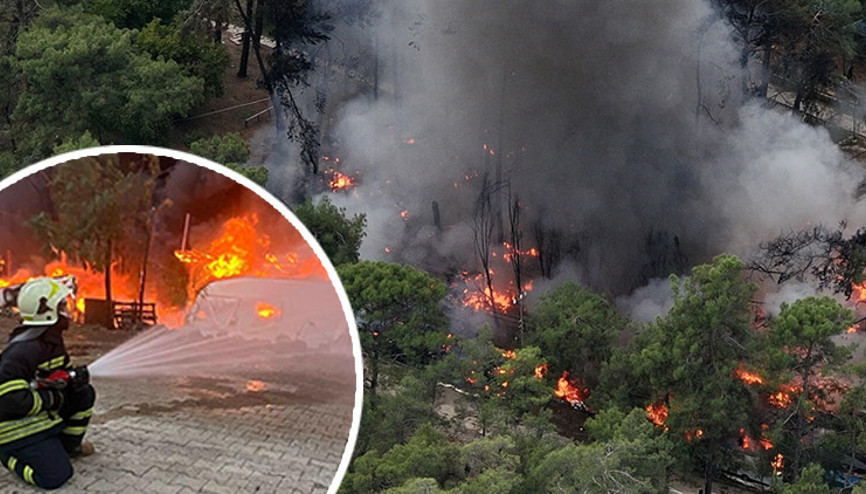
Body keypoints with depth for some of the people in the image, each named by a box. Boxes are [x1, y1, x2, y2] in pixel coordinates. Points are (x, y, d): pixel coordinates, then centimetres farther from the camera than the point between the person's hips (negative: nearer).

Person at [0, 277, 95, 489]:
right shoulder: (23, 350, -27)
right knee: (56, 475, -17)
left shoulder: (54, 340, 4)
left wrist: (77, 376, -6)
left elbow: (64, 371, 19)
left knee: (85, 393, 3)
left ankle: (69, 444, 20)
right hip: (19, 427, -9)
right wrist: (50, 398, -20)